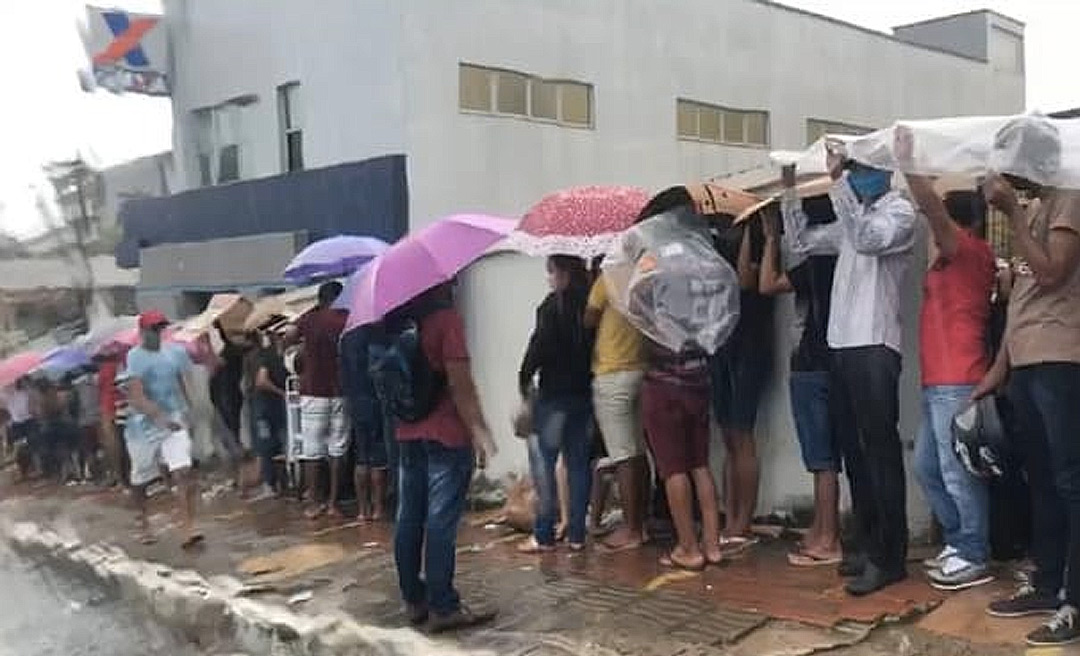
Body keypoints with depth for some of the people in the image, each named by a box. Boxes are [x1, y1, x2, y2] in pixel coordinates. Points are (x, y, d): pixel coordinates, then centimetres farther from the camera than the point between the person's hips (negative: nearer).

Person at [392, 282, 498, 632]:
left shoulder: (398, 322, 8)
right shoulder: (447, 318, -13)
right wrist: (479, 430, -13)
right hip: (446, 434, -7)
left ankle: (414, 600, 20)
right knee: (441, 522, -3)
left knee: (409, 519, 11)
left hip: (407, 434, 7)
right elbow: (460, 382, -17)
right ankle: (443, 607, 3)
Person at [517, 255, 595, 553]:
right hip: (586, 392, 6)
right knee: (579, 463, 10)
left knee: (543, 463, 1)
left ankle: (544, 535, 3)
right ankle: (577, 534, 14)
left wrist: (524, 377, -1)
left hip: (555, 394, -6)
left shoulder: (553, 305, -13)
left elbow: (540, 345, -15)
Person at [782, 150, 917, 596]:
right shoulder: (852, 219, 19)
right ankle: (866, 542, 21)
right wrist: (790, 189, 15)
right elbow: (803, 242, 22)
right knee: (853, 451, 11)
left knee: (880, 451, -6)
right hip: (842, 348, 8)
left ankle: (889, 556, -1)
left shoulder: (900, 211, -2)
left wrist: (837, 181, -21)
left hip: (874, 349, -8)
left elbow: (867, 238, -21)